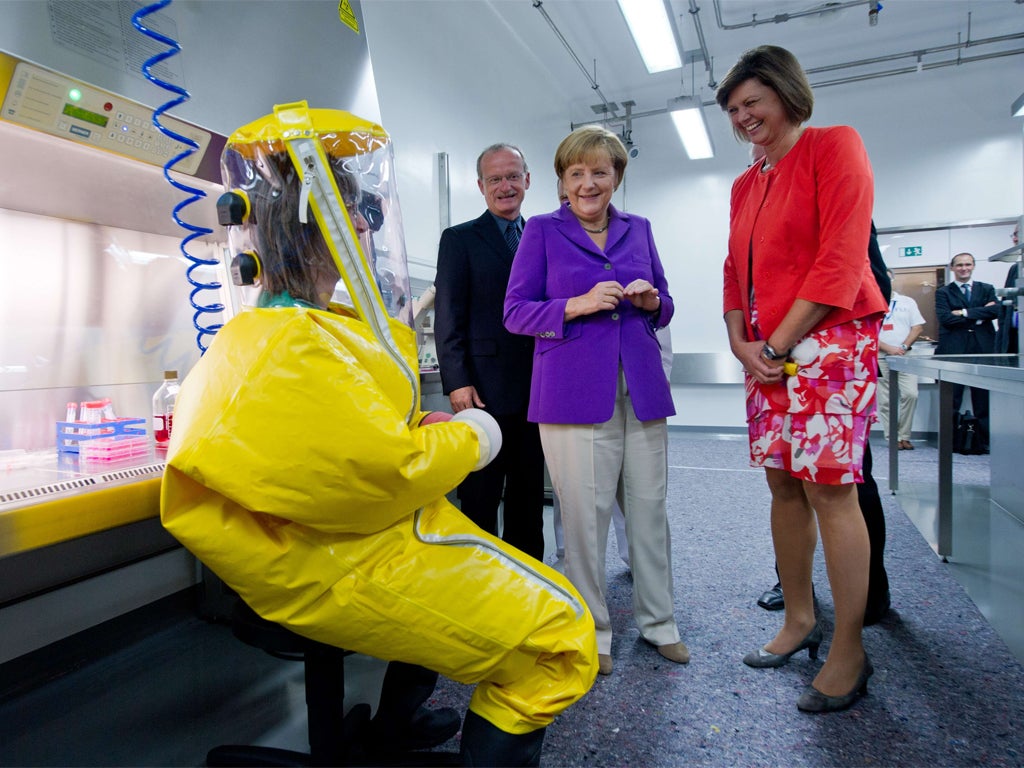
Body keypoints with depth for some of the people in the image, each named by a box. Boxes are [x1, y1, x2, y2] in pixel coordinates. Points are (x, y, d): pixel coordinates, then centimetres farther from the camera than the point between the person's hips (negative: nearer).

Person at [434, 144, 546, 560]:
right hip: (485, 391, -4)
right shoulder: (459, 239, 2)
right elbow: (448, 319, -5)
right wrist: (457, 383, -14)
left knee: (529, 496, 14)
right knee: (480, 499, 4)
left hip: (536, 391, 5)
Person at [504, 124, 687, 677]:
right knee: (585, 512, -1)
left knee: (649, 506, 7)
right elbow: (515, 312, -1)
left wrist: (652, 301, -3)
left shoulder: (639, 229, 16)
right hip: (574, 391, -3)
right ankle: (592, 630, 19)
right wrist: (579, 305, -15)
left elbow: (664, 306, 21)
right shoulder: (542, 231, 5)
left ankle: (658, 622, 26)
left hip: (640, 388, 4)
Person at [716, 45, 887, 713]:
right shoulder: (745, 185, 19)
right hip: (765, 353, 7)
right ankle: (800, 621, 24)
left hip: (828, 340, -7)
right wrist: (742, 345, 1)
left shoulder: (835, 146, -1)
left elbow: (841, 257, -11)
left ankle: (850, 654, 8)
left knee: (828, 489, -7)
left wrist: (778, 344, -12)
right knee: (783, 485, 9)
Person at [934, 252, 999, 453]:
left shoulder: (986, 289, 16)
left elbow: (995, 310, -3)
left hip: (982, 349, 2)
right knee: (951, 401, 0)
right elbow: (945, 318, -8)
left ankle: (986, 443, 10)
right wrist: (979, 315, -5)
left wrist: (964, 313, -9)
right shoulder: (943, 292, 8)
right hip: (953, 351, -2)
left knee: (984, 401, 3)